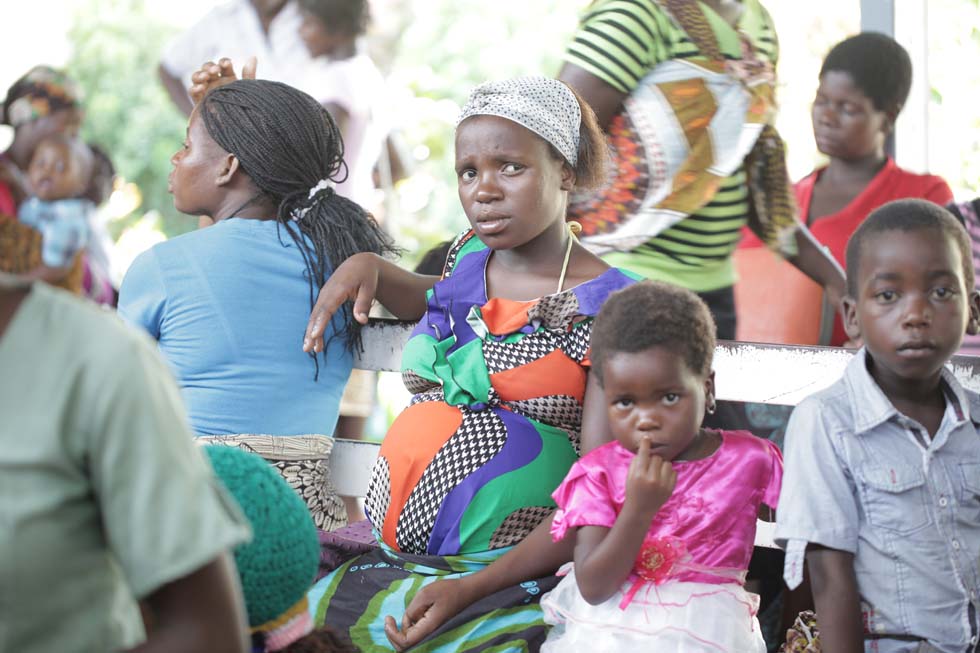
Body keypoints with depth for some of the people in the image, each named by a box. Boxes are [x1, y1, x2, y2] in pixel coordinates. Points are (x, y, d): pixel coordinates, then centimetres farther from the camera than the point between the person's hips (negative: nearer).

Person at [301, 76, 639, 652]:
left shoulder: (611, 307, -6)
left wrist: (469, 589, -22)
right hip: (390, 555, 6)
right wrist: (370, 268, 16)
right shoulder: (468, 262, 12)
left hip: (510, 575, -6)